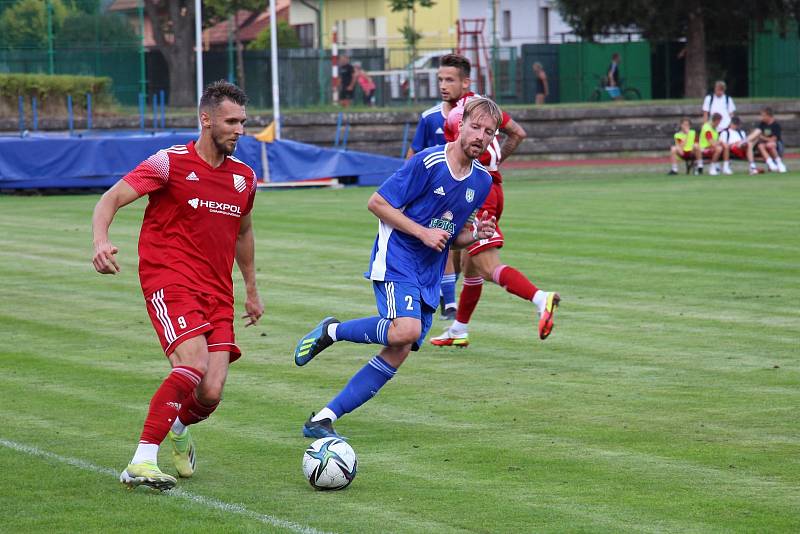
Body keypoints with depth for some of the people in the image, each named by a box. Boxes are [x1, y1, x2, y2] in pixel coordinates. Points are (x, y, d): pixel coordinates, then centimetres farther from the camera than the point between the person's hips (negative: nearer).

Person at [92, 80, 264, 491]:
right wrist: (101, 241, -30)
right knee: (194, 364, -28)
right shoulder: (170, 164, -7)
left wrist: (252, 291, 33)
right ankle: (141, 463, -23)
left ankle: (178, 427, 30)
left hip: (217, 290, 5)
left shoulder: (244, 177, 11)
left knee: (211, 394, -8)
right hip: (169, 281, -5)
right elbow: (110, 200, -10)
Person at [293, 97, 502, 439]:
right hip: (396, 259, -7)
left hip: (428, 276, 7)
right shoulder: (427, 162, -12)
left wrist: (475, 234, -2)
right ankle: (331, 331, -5)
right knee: (405, 330, -31)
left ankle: (322, 419, 1)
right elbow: (377, 203, -10)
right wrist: (423, 232, -15)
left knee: (398, 354, -3)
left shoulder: (482, 182, 9)